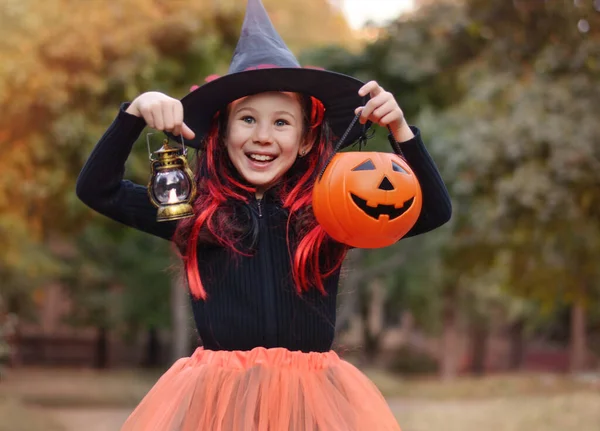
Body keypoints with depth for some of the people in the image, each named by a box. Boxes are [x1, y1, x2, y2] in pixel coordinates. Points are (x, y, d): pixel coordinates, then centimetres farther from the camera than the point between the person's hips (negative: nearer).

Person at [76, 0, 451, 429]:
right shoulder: (196, 215, 3)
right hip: (214, 395, 0)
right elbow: (96, 189, 3)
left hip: (312, 395, 0)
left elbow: (434, 212, -1)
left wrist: (400, 129, -12)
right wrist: (135, 113, -9)